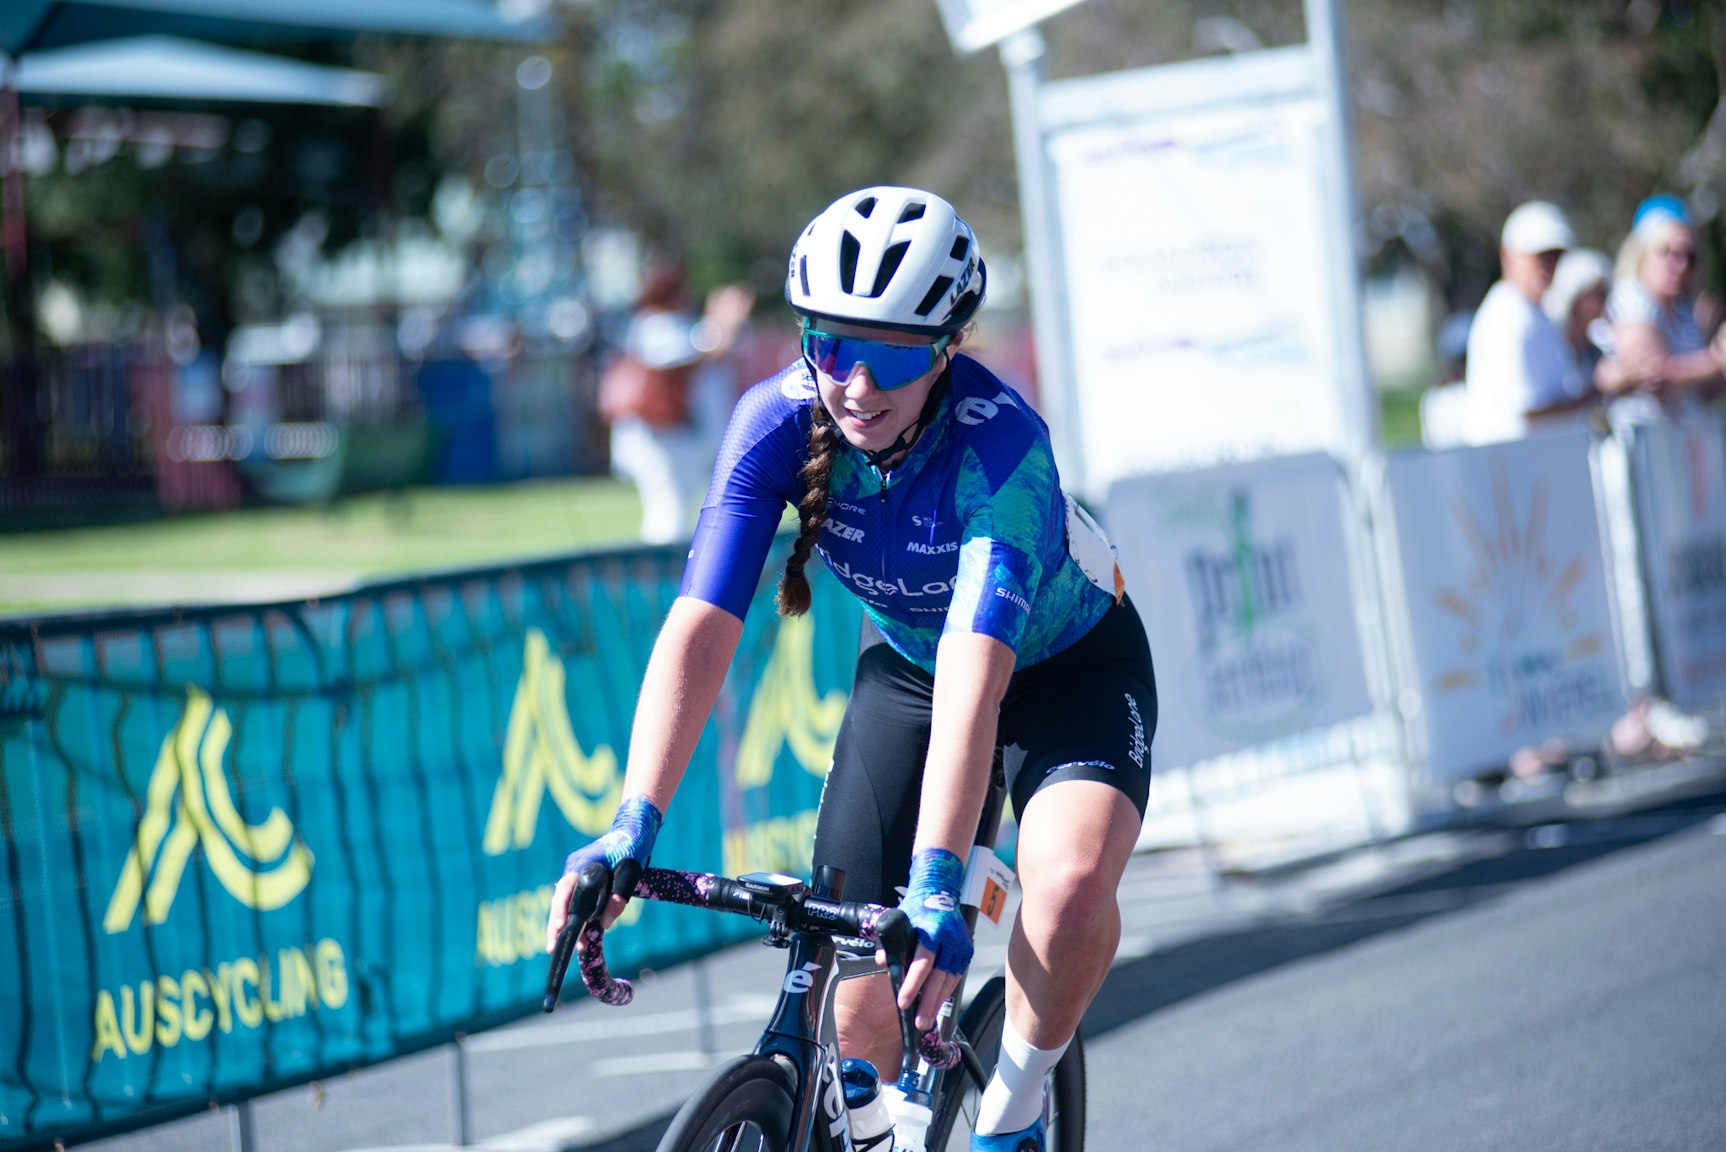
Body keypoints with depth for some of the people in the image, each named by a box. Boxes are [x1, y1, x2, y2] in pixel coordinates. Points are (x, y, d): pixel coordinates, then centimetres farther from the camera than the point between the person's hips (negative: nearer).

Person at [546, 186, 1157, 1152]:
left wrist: (936, 884, -57)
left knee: (1072, 886, -33)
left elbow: (976, 674, -46)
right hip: (907, 666, 3)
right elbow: (701, 628, -32)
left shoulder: (1000, 444, -36)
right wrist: (634, 827, -45)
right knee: (859, 1016, -9)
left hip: (1067, 663, -3)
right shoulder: (779, 420, -26)